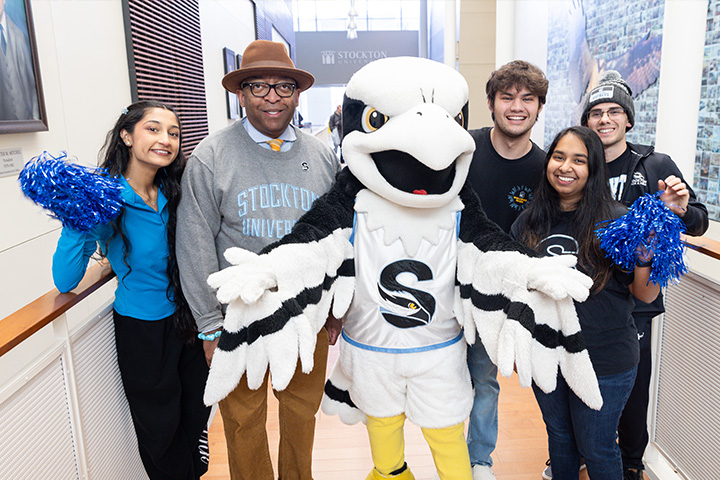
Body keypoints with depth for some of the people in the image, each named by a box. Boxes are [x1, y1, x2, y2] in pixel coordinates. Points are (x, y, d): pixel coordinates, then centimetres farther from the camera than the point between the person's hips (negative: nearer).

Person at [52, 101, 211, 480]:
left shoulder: (175, 192, -5)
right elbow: (65, 281, -19)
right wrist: (78, 221, -29)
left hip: (189, 318, 4)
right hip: (142, 329, -4)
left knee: (197, 413, 22)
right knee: (160, 428, 15)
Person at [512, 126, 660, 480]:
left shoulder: (616, 221, -13)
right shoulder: (530, 221, -3)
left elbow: (646, 295, -11)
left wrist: (646, 251, -29)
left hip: (605, 361, -3)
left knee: (596, 449, 14)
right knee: (559, 437, 23)